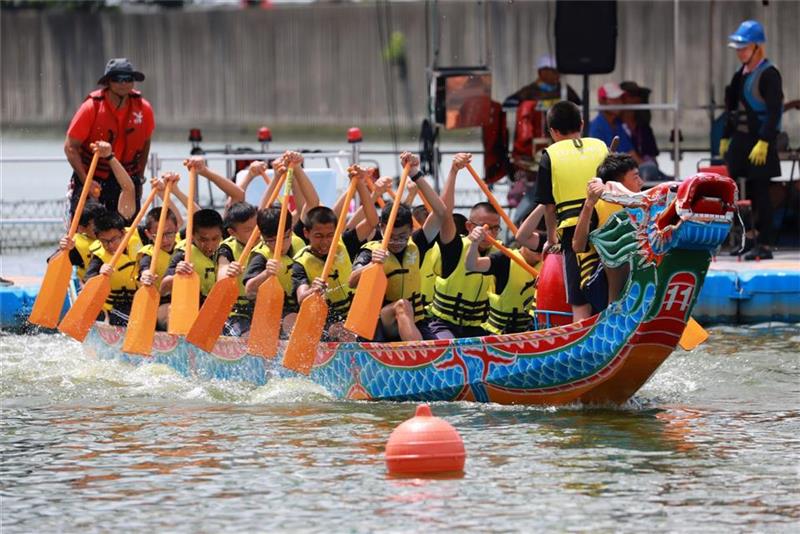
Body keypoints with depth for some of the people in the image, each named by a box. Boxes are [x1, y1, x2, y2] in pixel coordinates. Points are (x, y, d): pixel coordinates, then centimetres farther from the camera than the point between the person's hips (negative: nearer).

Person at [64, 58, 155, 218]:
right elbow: (70, 147, -12)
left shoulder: (143, 108, -5)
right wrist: (86, 181, -19)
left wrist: (139, 179, 12)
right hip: (92, 177, -3)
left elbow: (145, 144, 12)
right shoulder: (91, 107, -15)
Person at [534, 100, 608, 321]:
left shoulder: (551, 155, 3)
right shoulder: (600, 146, 10)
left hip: (573, 228, -3)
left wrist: (551, 238, 19)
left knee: (580, 303, -2)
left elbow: (549, 205, 6)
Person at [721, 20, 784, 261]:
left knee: (760, 193, -5)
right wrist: (726, 137, 18)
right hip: (742, 139, 7)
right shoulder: (741, 74, 13)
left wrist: (763, 142, -23)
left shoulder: (769, 74, -12)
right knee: (749, 193, 10)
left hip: (760, 142, -7)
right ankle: (751, 238, 19)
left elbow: (774, 112, -17)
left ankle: (764, 245, -1)